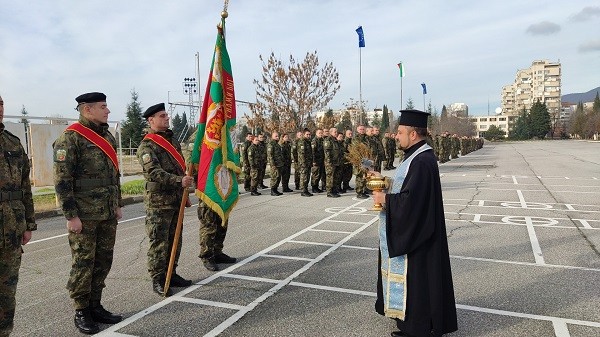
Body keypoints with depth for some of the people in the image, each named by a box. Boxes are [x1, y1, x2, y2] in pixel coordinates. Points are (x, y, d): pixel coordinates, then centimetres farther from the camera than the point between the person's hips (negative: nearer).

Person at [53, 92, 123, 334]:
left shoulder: (107, 136, 13)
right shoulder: (70, 138, -10)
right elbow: (62, 180, -13)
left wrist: (118, 204, 17)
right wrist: (71, 216, -15)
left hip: (108, 214, 7)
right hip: (84, 215, -7)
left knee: (103, 262, 12)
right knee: (83, 263, 3)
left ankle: (95, 306, 25)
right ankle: (81, 312, 16)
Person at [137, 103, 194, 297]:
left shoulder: (172, 140, 17)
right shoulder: (146, 146, -10)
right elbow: (154, 173, -23)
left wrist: (185, 193, 22)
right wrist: (180, 181, -34)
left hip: (176, 200, 8)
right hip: (158, 202, -8)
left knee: (175, 240, 14)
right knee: (159, 243, -2)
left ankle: (171, 274, 26)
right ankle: (157, 280, 8)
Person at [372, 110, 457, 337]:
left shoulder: (422, 161, -24)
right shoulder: (417, 156, 9)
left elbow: (410, 200, -29)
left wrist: (384, 199, -16)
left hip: (415, 233, -11)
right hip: (410, 230, 11)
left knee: (415, 277, 3)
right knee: (410, 276, 20)